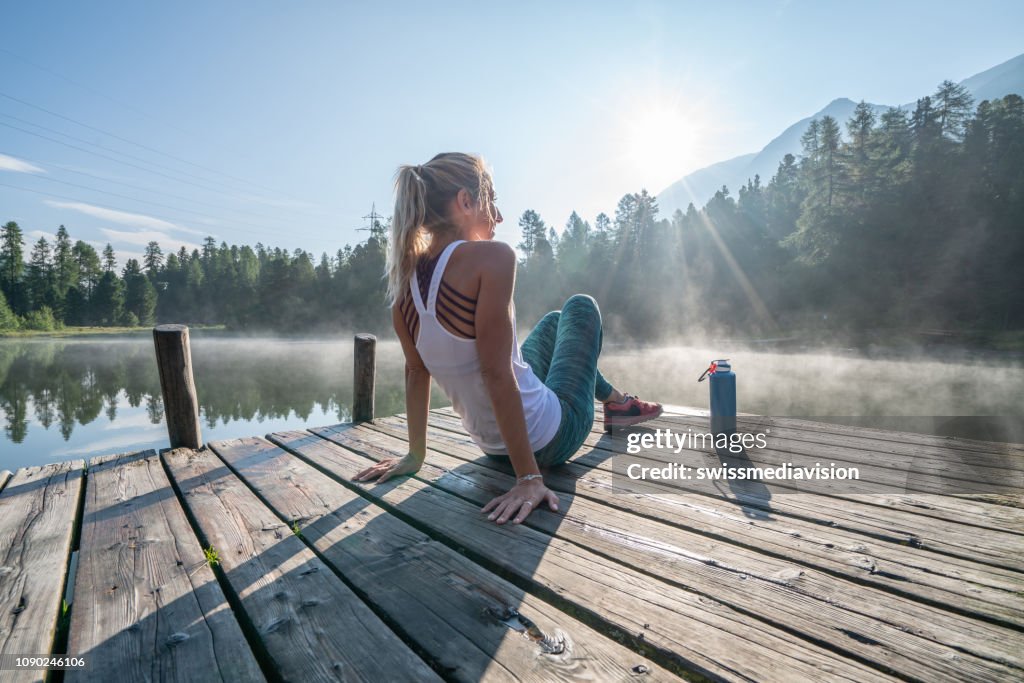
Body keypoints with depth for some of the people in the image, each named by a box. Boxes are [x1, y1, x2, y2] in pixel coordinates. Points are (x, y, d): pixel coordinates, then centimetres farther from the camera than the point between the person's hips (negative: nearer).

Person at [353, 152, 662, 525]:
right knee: (581, 306, 19)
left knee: (553, 321, 31)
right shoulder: (490, 257, -26)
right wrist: (529, 478, -24)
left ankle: (614, 400, 51)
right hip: (549, 440, -6)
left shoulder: (406, 275, -5)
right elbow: (496, 373, -30)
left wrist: (415, 455, 9)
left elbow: (416, 371, 1)